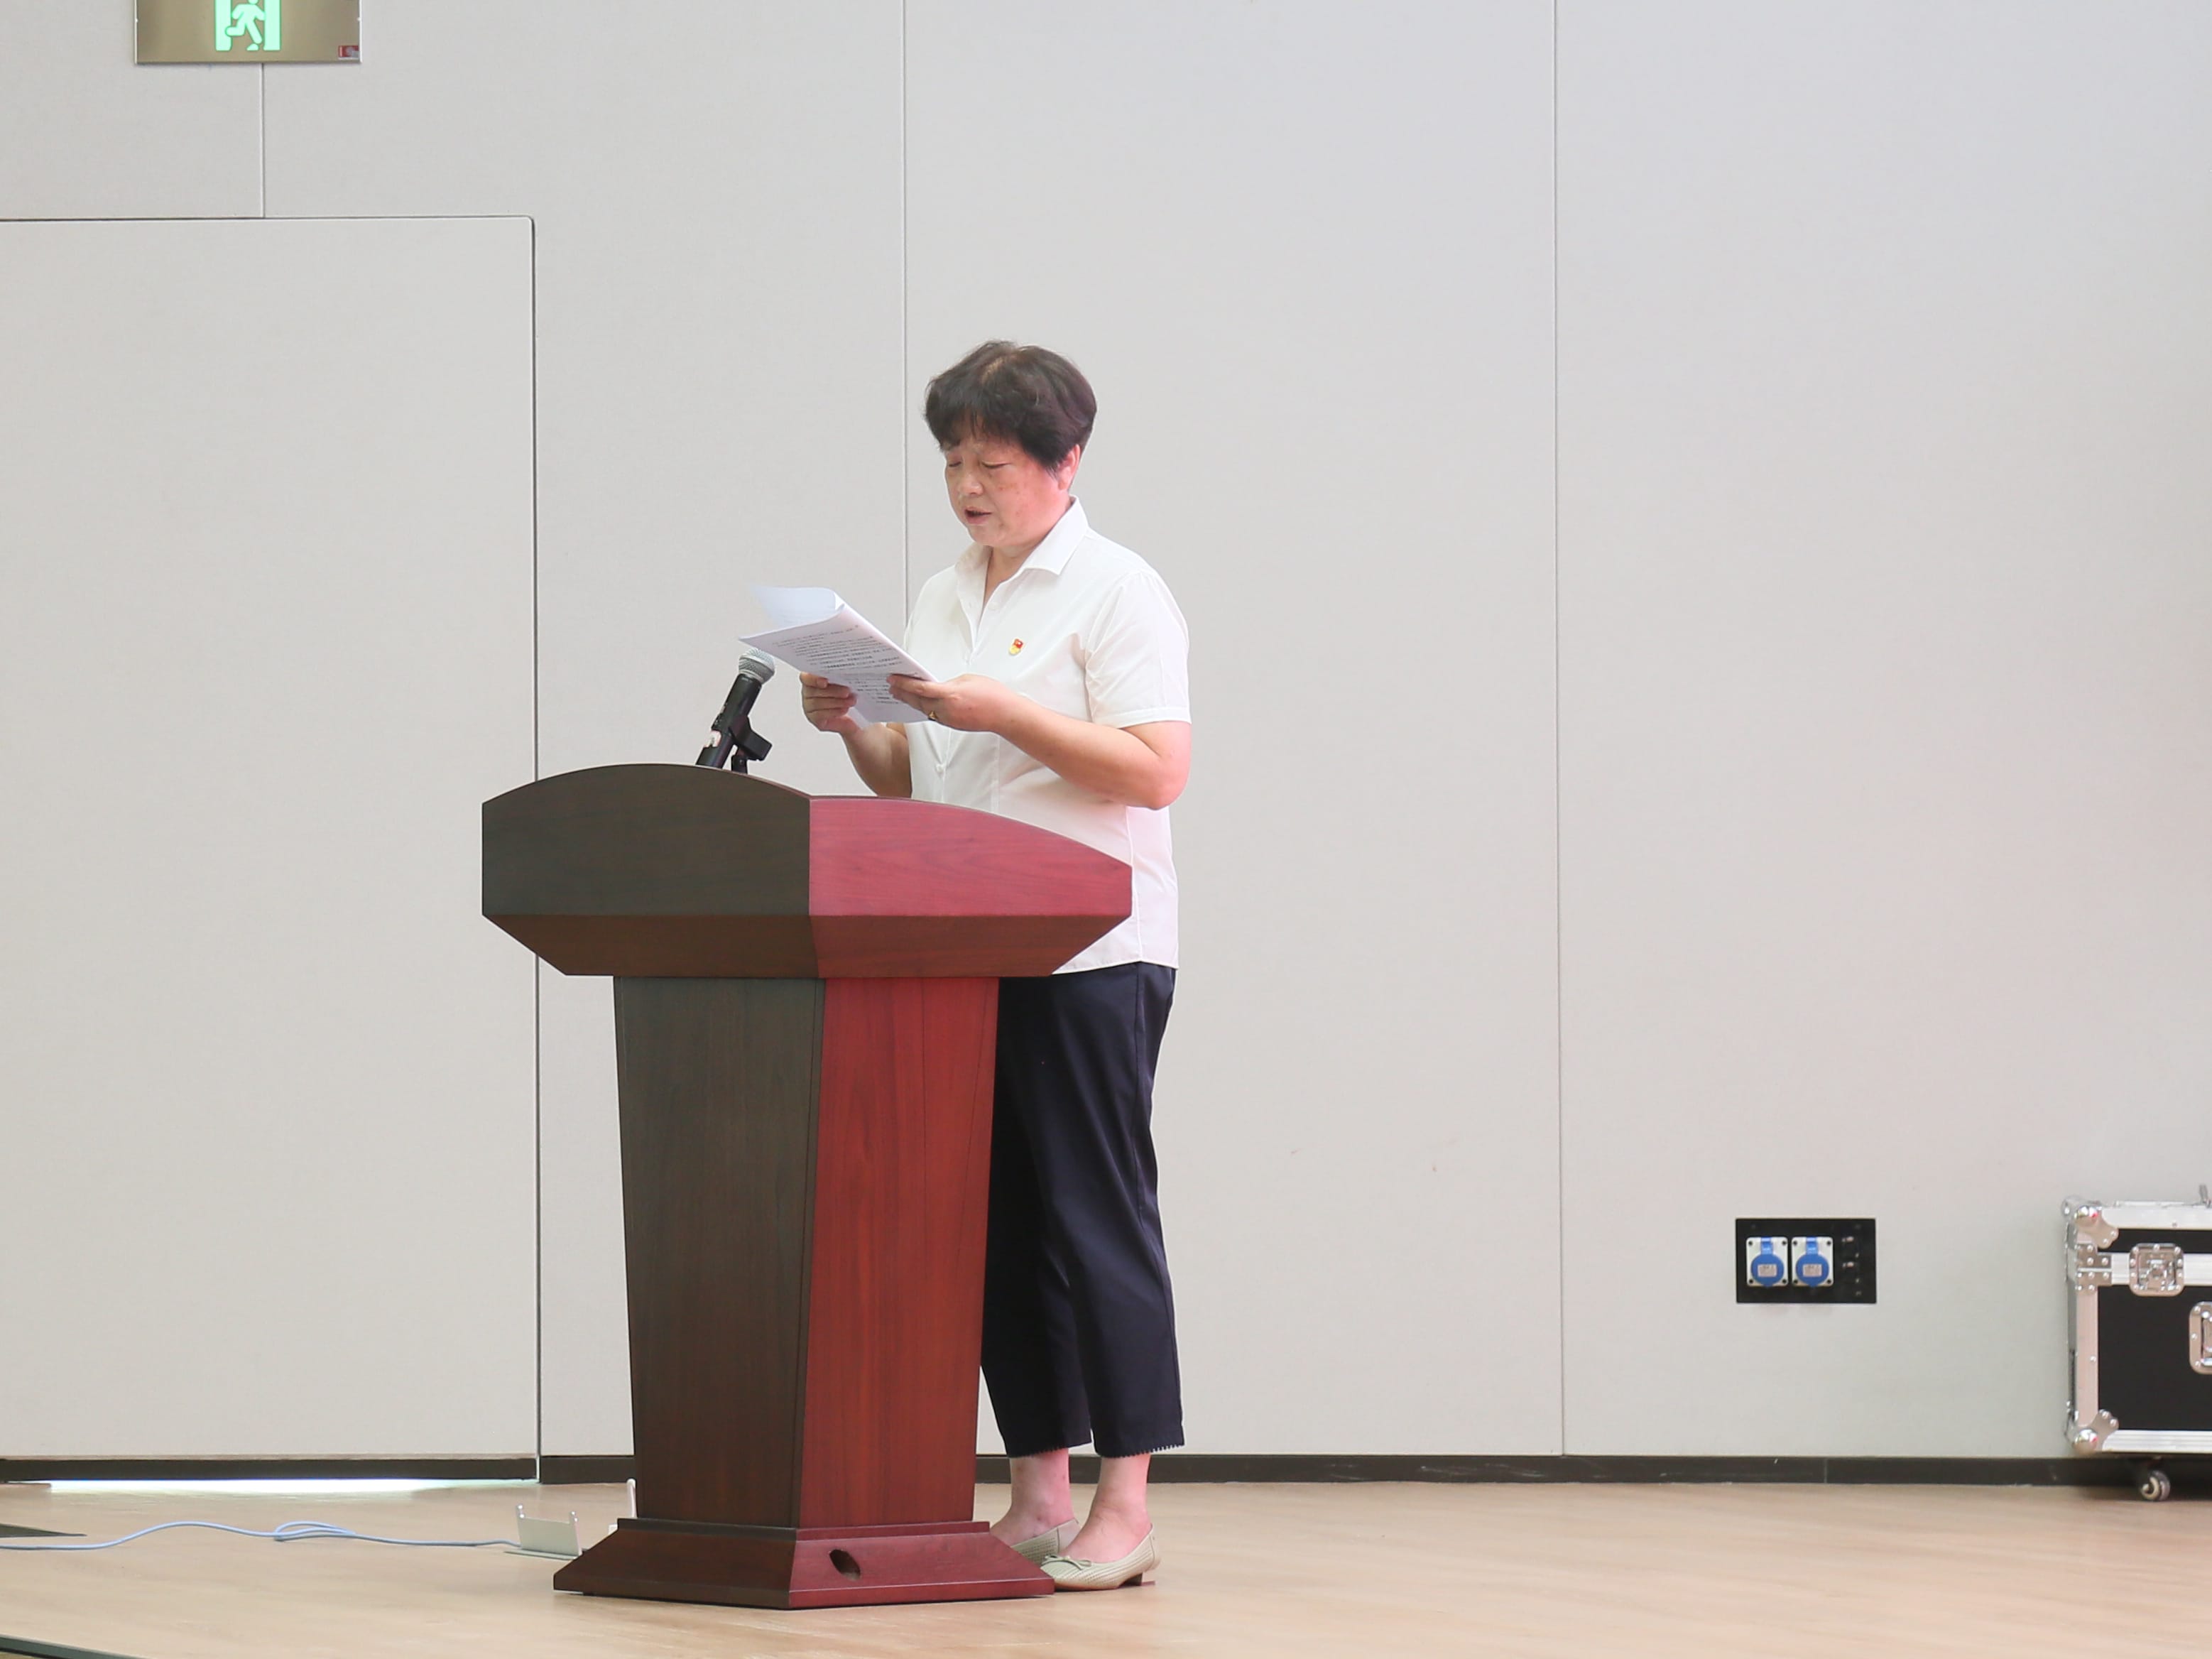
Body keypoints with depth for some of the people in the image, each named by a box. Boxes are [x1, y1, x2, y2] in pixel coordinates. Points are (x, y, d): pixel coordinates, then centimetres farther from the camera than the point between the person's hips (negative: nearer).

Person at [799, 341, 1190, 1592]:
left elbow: (1157, 772, -15)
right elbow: (911, 783, 21)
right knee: (1000, 1228, 7)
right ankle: (1039, 1500, 11)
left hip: (1088, 956, -7)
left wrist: (1003, 713, -21)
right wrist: (852, 727, 0)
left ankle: (1126, 1509, -7)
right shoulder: (944, 599, 17)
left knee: (1097, 1222, -7)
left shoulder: (1117, 593, -6)